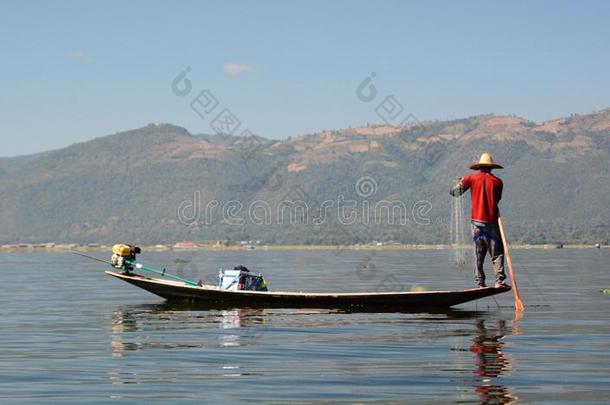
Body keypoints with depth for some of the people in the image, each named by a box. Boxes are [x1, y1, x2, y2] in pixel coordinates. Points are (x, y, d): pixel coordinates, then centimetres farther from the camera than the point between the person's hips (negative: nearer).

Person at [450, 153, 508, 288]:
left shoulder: (472, 178, 1)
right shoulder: (497, 182, 1)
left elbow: (454, 192, 2)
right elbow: (497, 200, 10)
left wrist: (462, 181, 21)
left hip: (477, 222, 1)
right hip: (492, 222, -1)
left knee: (478, 254, 8)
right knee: (497, 253, 0)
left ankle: (480, 282, 5)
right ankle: (499, 280, -12)